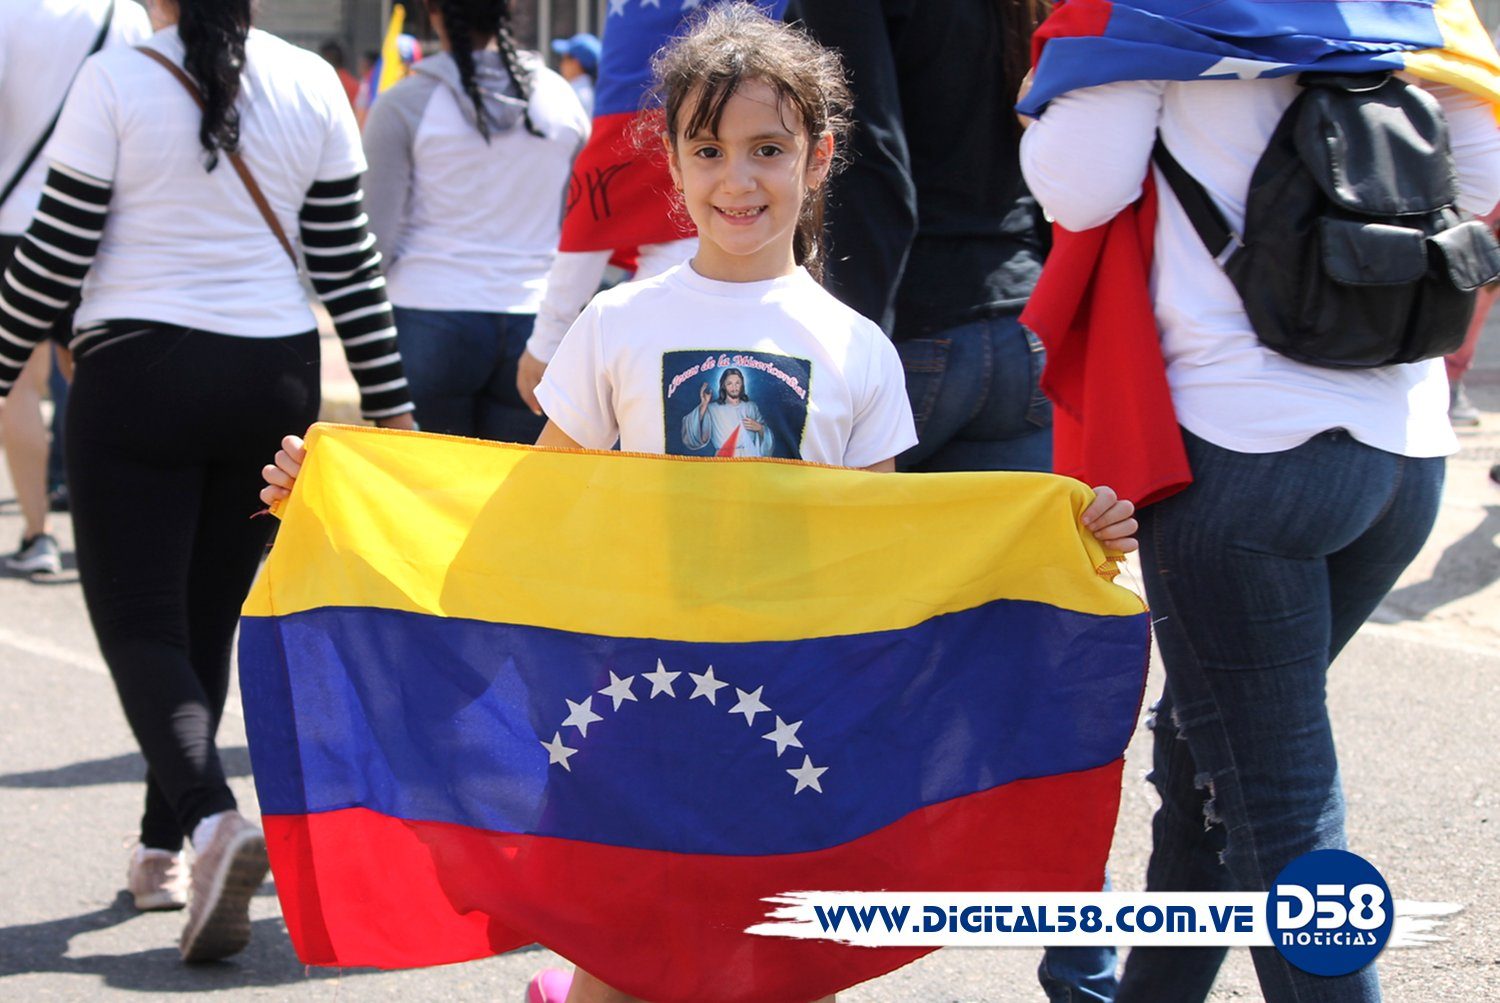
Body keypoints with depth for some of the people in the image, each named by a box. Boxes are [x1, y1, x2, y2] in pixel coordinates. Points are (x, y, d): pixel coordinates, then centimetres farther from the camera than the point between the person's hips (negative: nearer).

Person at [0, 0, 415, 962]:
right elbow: (348, 261, 4)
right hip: (275, 380, 4)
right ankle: (163, 847, 24)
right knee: (210, 618, 16)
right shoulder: (312, 86, 1)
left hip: (139, 378, -4)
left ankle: (215, 819, -25)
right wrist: (391, 402, 11)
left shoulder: (117, 81, -10)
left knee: (138, 621, -2)